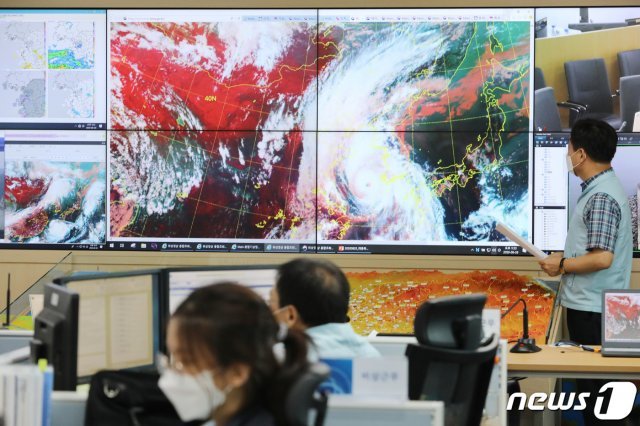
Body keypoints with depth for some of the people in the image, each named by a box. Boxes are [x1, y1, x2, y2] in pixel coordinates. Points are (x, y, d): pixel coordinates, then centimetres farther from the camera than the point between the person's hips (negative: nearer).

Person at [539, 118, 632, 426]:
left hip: (592, 310, -10)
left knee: (593, 383, -3)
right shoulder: (600, 189, 13)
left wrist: (561, 266, -14)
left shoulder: (601, 198, -19)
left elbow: (602, 258, -26)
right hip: (588, 305, 10)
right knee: (592, 381, 15)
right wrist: (567, 257, 12)